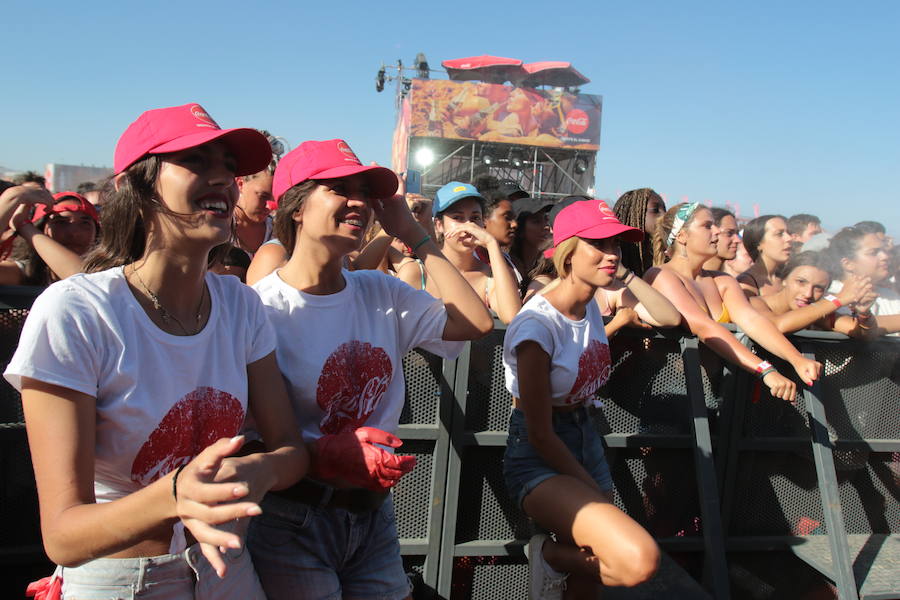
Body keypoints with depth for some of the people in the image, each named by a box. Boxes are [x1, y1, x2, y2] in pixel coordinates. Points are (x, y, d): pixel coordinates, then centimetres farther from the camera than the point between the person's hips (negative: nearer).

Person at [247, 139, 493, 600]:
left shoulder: (380, 293, 5)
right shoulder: (262, 309, -16)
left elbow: (476, 322, -2)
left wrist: (413, 234, 1)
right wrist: (328, 455, -34)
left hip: (373, 513, 6)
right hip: (293, 519, -5)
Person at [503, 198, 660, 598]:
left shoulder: (591, 307, 2)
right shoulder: (538, 324, -21)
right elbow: (540, 434, -17)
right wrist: (597, 493, -10)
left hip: (584, 440, 8)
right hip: (539, 459, -8)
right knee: (639, 561, -25)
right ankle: (550, 556, -1)